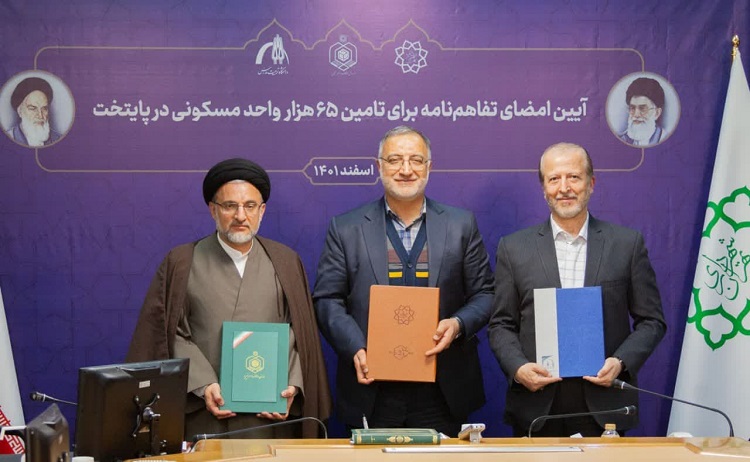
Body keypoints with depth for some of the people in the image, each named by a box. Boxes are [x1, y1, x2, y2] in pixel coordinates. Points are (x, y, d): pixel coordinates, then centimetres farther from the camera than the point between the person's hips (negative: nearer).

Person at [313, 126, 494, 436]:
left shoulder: (461, 225, 7)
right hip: (371, 393, -1)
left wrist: (458, 324, -13)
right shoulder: (346, 229, 4)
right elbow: (327, 300, 1)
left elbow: (484, 294, 8)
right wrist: (356, 349, -14)